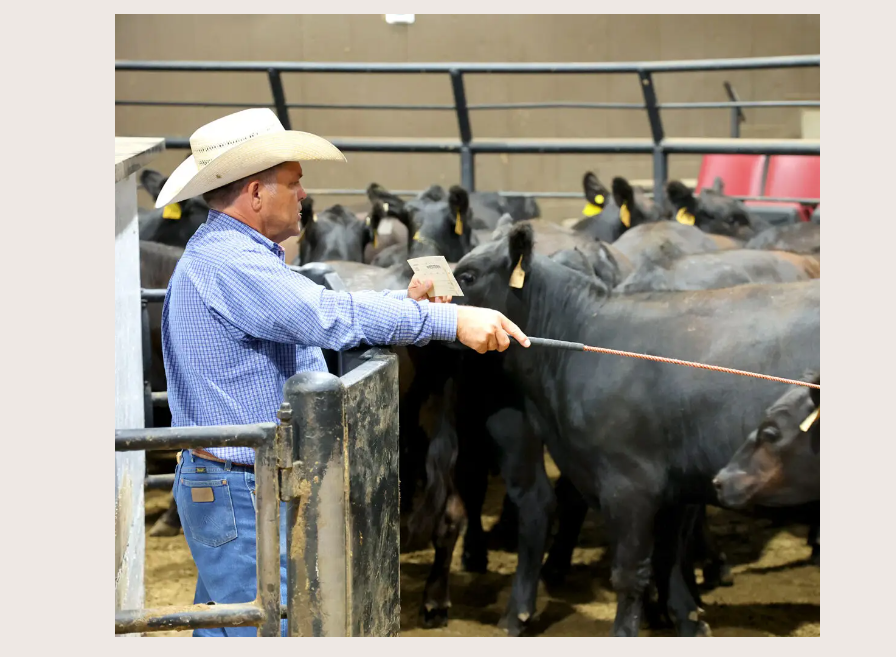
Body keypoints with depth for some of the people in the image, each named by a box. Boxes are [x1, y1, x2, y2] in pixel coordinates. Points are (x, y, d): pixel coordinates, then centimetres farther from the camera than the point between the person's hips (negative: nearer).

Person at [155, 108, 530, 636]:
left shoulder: (225, 254, 15)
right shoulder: (226, 262, -20)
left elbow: (311, 317, 24)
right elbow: (332, 317, -30)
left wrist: (402, 301, 14)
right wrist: (451, 320, -27)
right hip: (243, 497, -11)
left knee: (223, 631, 17)